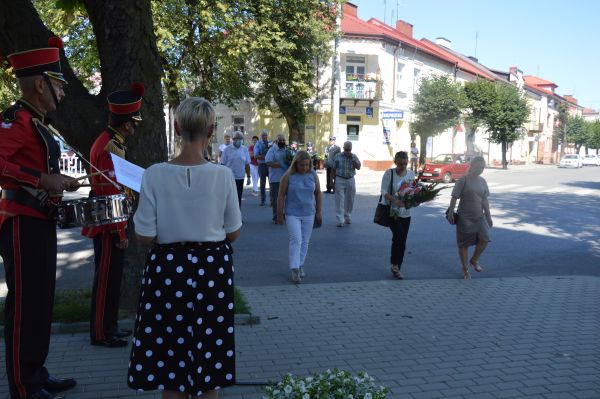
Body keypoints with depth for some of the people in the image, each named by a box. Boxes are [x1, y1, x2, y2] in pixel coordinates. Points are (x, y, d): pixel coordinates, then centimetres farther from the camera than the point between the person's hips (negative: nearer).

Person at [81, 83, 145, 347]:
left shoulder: (110, 142, 12)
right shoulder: (110, 148, -20)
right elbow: (110, 195, -23)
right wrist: (120, 233, -20)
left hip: (108, 225, 10)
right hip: (109, 226, -10)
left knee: (111, 275, 17)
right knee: (107, 278, -1)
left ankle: (109, 326, 28)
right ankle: (101, 333, 11)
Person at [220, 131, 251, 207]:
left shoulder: (245, 149, 4)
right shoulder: (227, 150, -4)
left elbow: (247, 164, 8)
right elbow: (223, 164, -2)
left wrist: (248, 177, 5)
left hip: (240, 178, 2)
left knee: (238, 198, 8)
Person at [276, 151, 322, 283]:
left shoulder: (313, 175, 1)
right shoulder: (288, 176, -9)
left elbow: (318, 194, 9)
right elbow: (281, 196, -5)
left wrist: (318, 212, 8)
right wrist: (279, 215, -5)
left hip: (309, 214, 4)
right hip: (292, 214, -3)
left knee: (305, 241, 10)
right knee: (296, 240, -9)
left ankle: (300, 266, 24)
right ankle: (294, 269, -5)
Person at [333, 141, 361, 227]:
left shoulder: (354, 156, 5)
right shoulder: (338, 156, 0)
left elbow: (358, 167, -5)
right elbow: (334, 169, 4)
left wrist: (352, 158, -15)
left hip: (350, 180, 2)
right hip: (340, 180, -2)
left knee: (349, 200, 9)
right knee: (340, 200, -7)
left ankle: (348, 217, 25)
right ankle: (340, 220, -8)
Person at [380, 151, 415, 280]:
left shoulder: (411, 174, 6)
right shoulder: (389, 173, -8)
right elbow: (384, 191, -14)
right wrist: (395, 200, -30)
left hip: (405, 212, 5)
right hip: (392, 211, -5)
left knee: (401, 240, 8)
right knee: (400, 237, -18)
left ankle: (396, 268, 20)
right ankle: (394, 264, 0)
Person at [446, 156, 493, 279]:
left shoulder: (482, 181, 8)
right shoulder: (463, 180, -8)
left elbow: (485, 200, 13)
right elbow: (454, 198, -9)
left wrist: (488, 216, 12)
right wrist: (450, 213, -15)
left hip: (479, 216, 5)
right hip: (464, 217, -5)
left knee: (484, 238, -12)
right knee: (464, 244, 2)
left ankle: (474, 260, 13)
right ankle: (465, 269, 16)